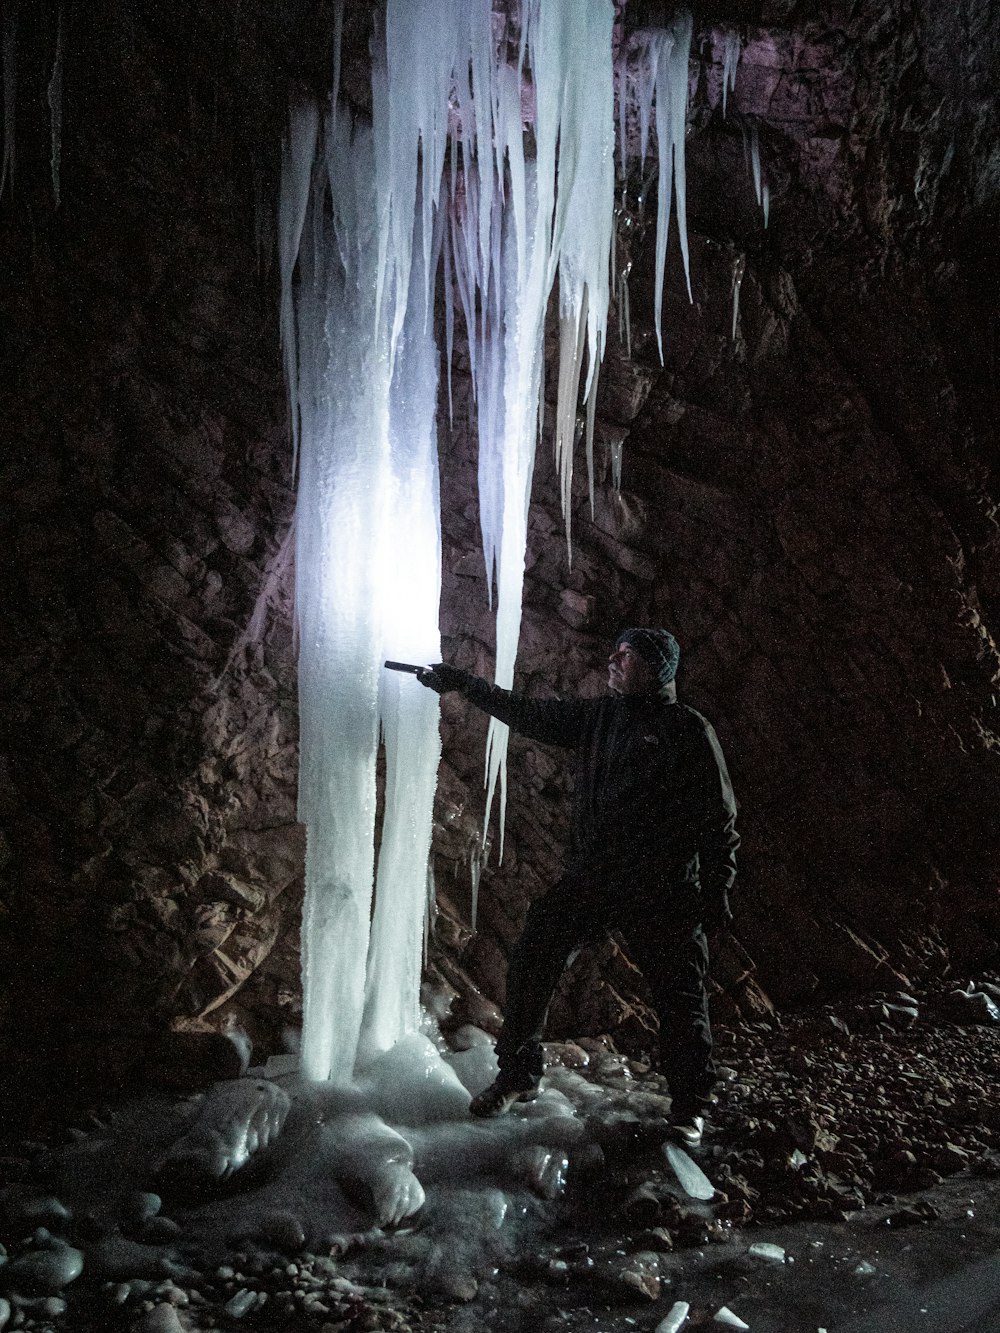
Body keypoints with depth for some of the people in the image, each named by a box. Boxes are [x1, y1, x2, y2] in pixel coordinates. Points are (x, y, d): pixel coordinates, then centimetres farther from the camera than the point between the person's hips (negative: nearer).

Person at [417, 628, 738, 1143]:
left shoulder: (688, 730, -7)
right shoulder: (597, 716, 8)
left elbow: (719, 816, -6)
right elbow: (527, 714, 13)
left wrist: (716, 888, -8)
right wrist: (462, 683, 11)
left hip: (661, 890, -5)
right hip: (589, 878, 5)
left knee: (679, 995, 2)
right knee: (531, 960, 1)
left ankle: (690, 1105, 25)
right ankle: (517, 1075, 20)